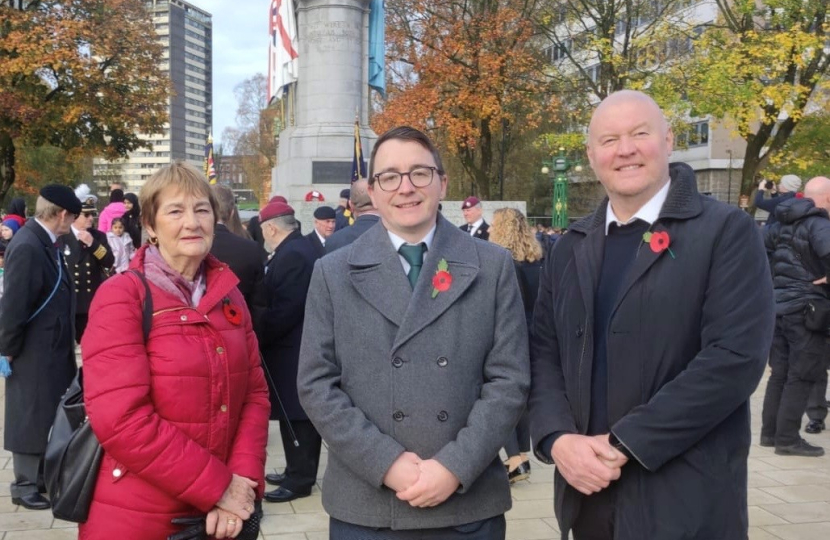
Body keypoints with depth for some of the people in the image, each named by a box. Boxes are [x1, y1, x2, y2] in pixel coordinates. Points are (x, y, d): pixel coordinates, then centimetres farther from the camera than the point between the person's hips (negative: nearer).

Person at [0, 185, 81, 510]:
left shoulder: (45, 242, 5)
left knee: (48, 416, 19)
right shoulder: (27, 247, -24)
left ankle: (41, 474, 34)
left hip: (51, 347, 9)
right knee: (31, 418, 5)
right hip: (34, 352, -9)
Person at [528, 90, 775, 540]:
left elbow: (736, 356, -16)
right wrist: (557, 438, -11)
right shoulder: (570, 248, 9)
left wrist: (625, 444, -16)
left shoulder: (727, 231, -6)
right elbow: (543, 352, 7)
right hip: (588, 490, 4)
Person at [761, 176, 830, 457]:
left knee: (780, 373, 15)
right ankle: (787, 439, 2)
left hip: (778, 305, 8)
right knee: (802, 377, 0)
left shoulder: (783, 223, 11)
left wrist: (767, 280, 17)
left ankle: (769, 432, 21)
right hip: (806, 309, -8)